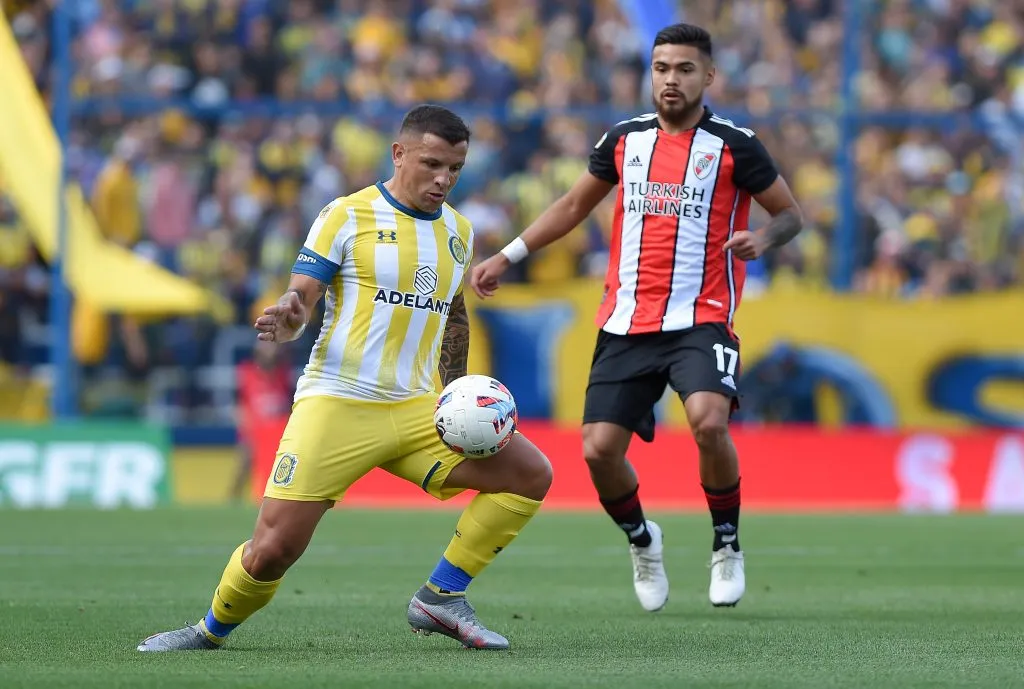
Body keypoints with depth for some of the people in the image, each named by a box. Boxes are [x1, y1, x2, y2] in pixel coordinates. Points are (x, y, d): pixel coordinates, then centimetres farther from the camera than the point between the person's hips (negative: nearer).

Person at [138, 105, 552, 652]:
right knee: (275, 548, -12)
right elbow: (300, 296, -7)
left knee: (531, 474, -7)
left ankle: (441, 597, 1)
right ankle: (210, 631, 16)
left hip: (416, 410, 5)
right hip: (336, 403, -5)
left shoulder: (458, 231, 14)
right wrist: (286, 318, -30)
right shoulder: (348, 216, -4)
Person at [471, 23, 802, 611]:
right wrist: (507, 257, 19)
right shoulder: (625, 139, 9)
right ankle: (642, 542, 25)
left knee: (709, 422, -29)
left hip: (701, 321, -4)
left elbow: (790, 214, 4)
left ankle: (728, 545, -5)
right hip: (627, 322, 4)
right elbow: (575, 205, 24)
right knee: (600, 449, -6)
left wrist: (764, 239, -19)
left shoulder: (734, 145, -2)